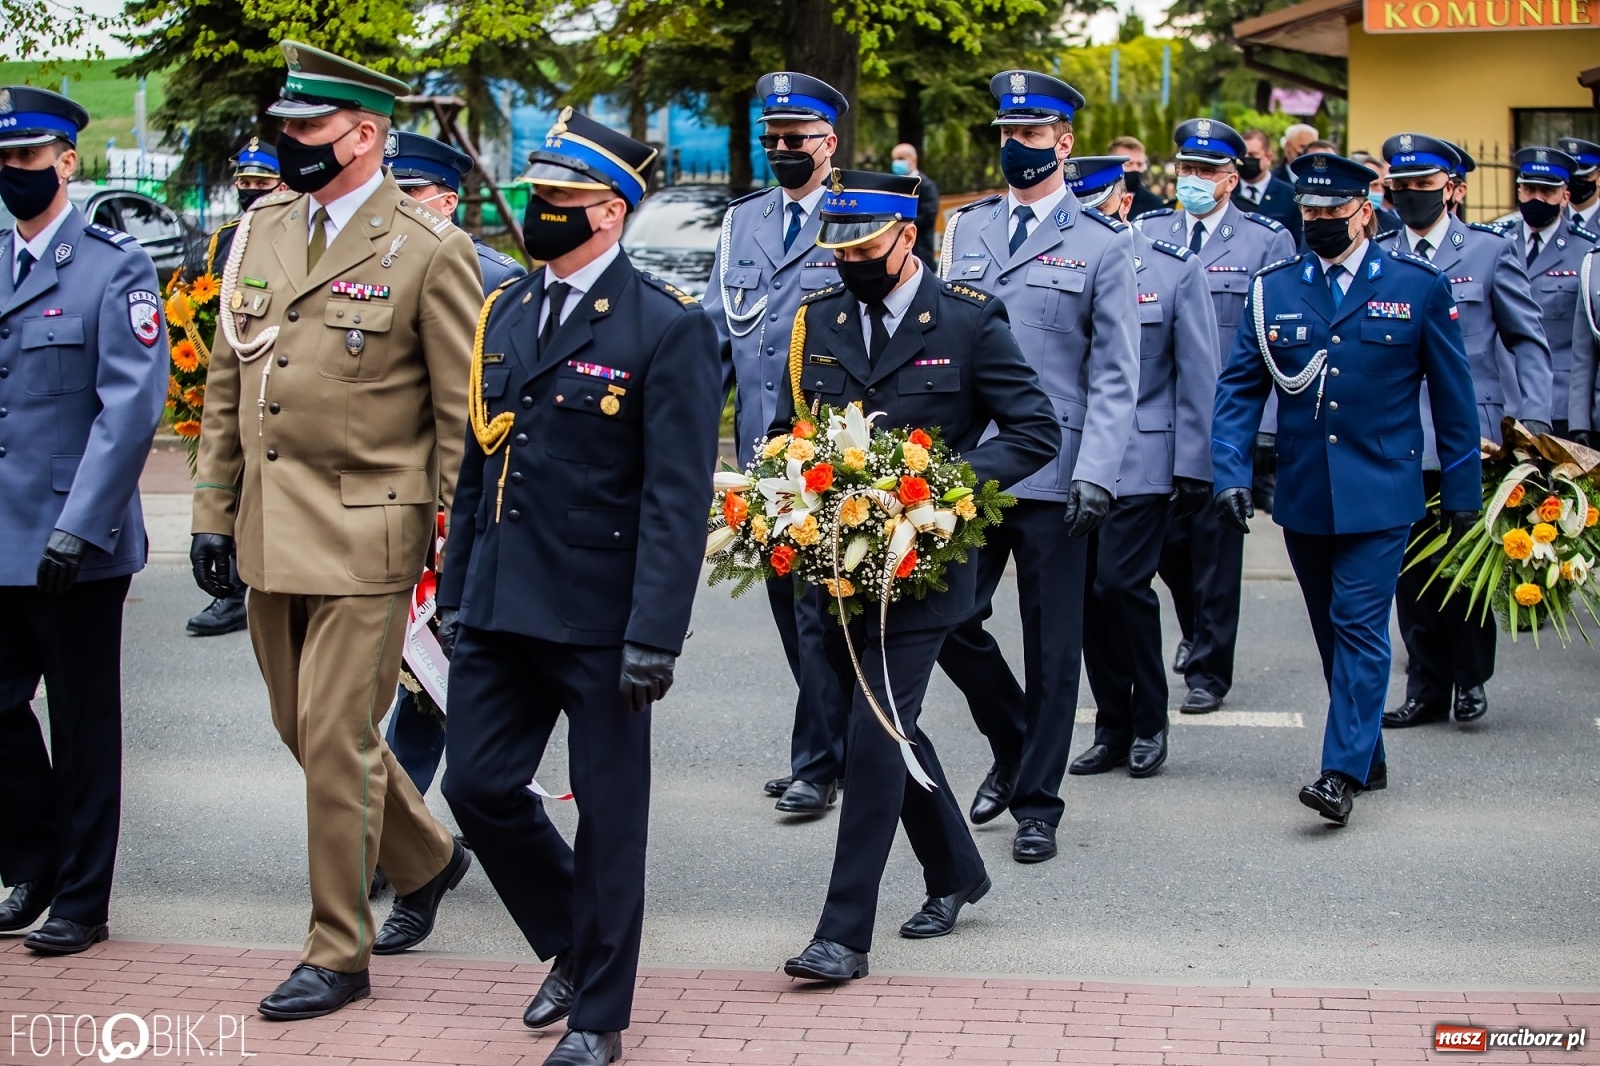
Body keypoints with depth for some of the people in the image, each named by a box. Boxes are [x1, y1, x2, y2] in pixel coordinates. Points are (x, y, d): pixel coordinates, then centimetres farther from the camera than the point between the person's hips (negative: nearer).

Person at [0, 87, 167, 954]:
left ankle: (81, 899, 17)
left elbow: (131, 409, -13)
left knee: (82, 726, 5)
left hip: (78, 545, -5)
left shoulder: (116, 270, -6)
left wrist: (79, 527, -20)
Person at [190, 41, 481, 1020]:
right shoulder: (261, 230, 10)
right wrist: (214, 511, 12)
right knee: (306, 730, 16)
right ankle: (427, 860, 39)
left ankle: (338, 956, 10)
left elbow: (463, 417, -7)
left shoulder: (429, 252, -9)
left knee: (337, 741, -4)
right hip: (270, 534, 7)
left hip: (364, 536, -7)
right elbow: (227, 383, 16)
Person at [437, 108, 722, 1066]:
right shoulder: (505, 313, 11)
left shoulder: (668, 328, -9)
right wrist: (456, 591, 14)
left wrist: (655, 637, -18)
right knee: (479, 785, 6)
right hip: (502, 608, 6)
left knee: (609, 810, 4)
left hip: (601, 618, -6)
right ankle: (573, 944, 31)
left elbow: (678, 499, -14)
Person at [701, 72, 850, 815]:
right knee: (787, 605, 12)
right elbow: (717, 329, 13)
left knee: (818, 606, -5)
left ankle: (817, 765, 4)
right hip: (760, 447, 6)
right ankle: (831, 743, 24)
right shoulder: (742, 222, 13)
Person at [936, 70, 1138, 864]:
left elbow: (1114, 375, -4)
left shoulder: (1101, 244, -1)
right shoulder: (966, 230, 11)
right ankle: (1011, 745, 26)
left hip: (1052, 476, -3)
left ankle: (1037, 803, 16)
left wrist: (1096, 472, -14)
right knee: (949, 621, 1)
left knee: (1051, 643, 4)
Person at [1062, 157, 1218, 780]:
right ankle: (1112, 728, 16)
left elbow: (1198, 376, 2)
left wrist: (1194, 466, -3)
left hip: (1142, 463, -3)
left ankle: (1148, 724, 7)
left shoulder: (1176, 270, 2)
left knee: (1122, 582, -11)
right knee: (1090, 590, 4)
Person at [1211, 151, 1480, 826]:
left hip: (1380, 493, -3)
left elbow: (1452, 396, 4)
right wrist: (1231, 474, -9)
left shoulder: (1417, 286, -1)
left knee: (1359, 626, -10)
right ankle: (1368, 758, 25)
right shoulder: (1273, 289, 4)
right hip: (1303, 493, 3)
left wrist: (1463, 491, 4)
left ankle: (1343, 772, -10)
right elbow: (1238, 389, 3)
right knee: (1334, 633, 12)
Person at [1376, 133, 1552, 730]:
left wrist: (1533, 420, -7)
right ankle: (1427, 690, 15)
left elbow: (1528, 340, 5)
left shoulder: (1490, 250, 4)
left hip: (1472, 436, -2)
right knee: (1411, 569, 5)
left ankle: (1470, 678, 20)